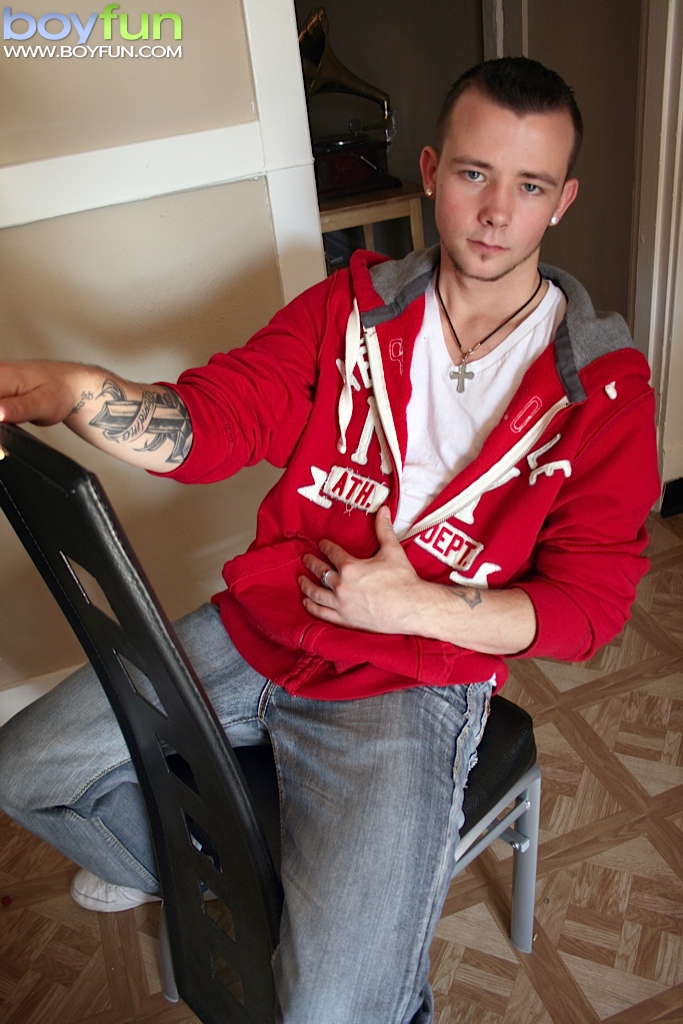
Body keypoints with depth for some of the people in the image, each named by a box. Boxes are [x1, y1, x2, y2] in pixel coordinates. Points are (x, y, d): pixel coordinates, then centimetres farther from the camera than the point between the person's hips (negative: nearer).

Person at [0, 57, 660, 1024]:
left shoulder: (603, 385, -7)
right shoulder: (352, 307, 3)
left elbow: (592, 601, -7)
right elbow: (215, 416, -8)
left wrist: (414, 604, -20)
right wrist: (82, 393, -30)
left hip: (409, 684, -4)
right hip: (255, 626, 5)